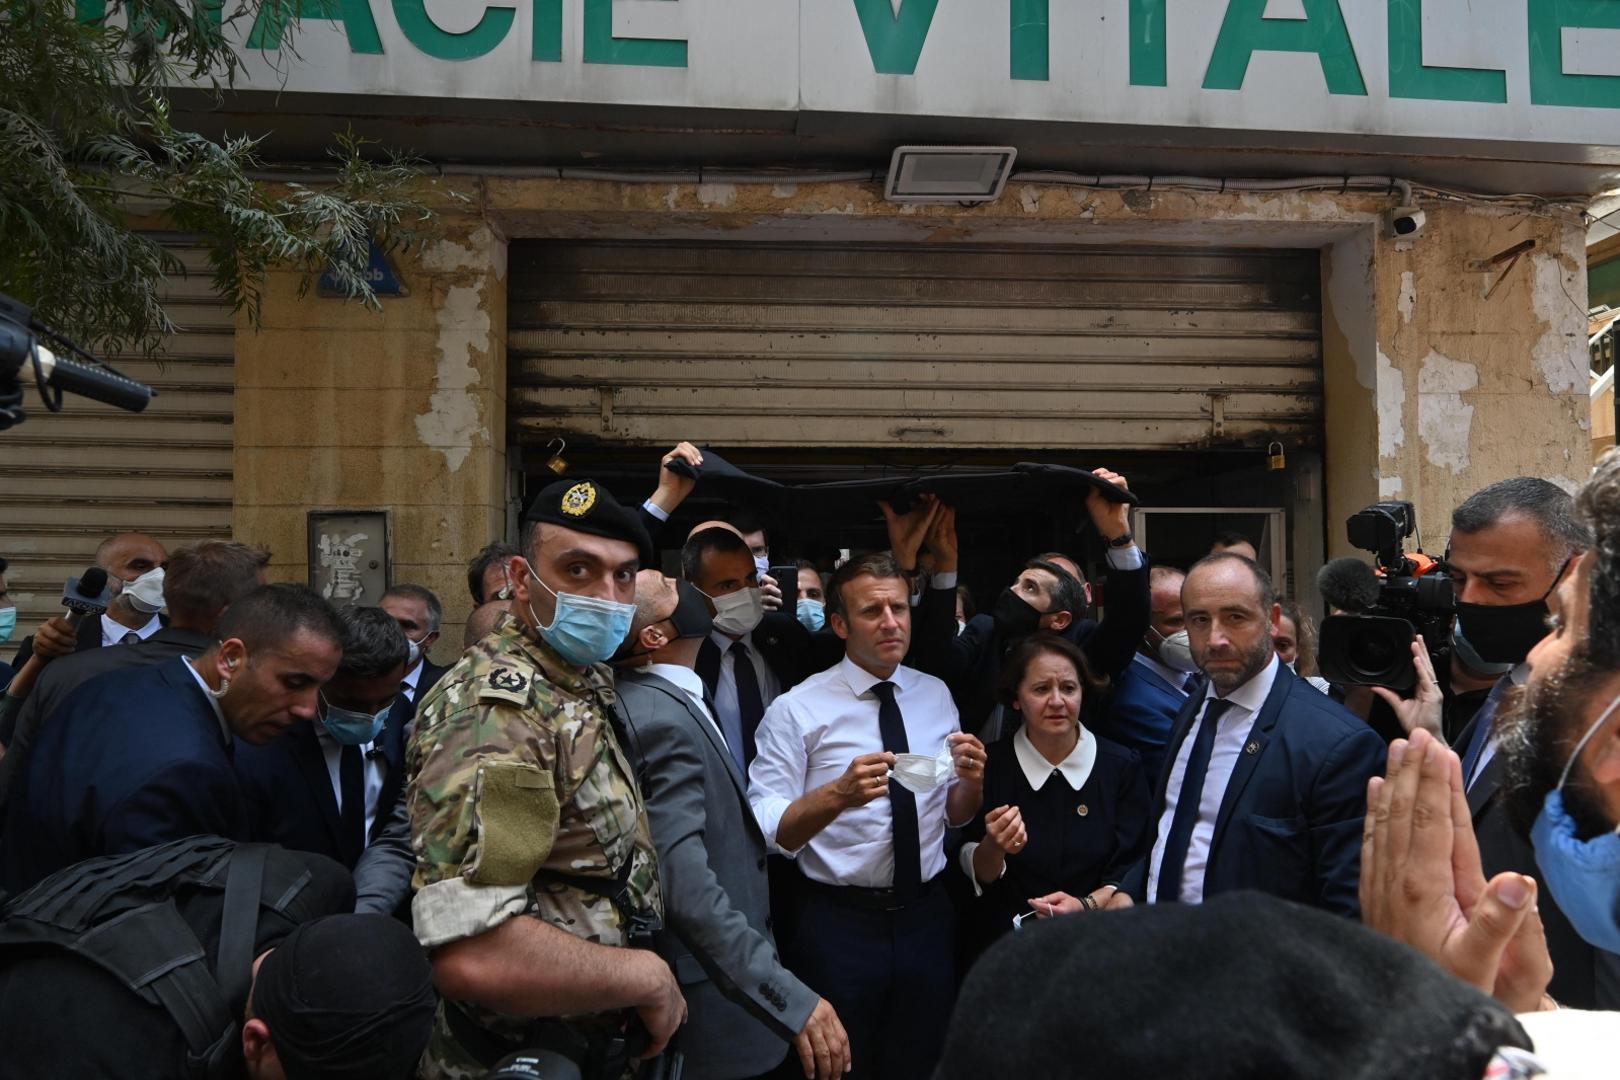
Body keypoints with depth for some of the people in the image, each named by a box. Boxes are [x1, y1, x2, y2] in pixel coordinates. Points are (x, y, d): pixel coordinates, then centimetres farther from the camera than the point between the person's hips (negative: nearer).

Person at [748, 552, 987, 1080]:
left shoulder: (936, 695, 5)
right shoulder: (796, 710, -10)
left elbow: (955, 816, 10)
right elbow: (768, 833, -17)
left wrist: (972, 779, -12)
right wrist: (839, 793, -33)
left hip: (927, 918, 4)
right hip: (838, 924, -4)